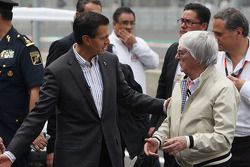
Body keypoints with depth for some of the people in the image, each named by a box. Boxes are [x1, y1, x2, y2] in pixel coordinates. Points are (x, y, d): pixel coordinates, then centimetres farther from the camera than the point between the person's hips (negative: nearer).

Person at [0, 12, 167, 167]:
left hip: (110, 152, 5)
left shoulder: (110, 61, 3)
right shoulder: (58, 71, -13)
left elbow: (127, 95, 13)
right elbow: (39, 115, -12)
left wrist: (163, 105, 2)